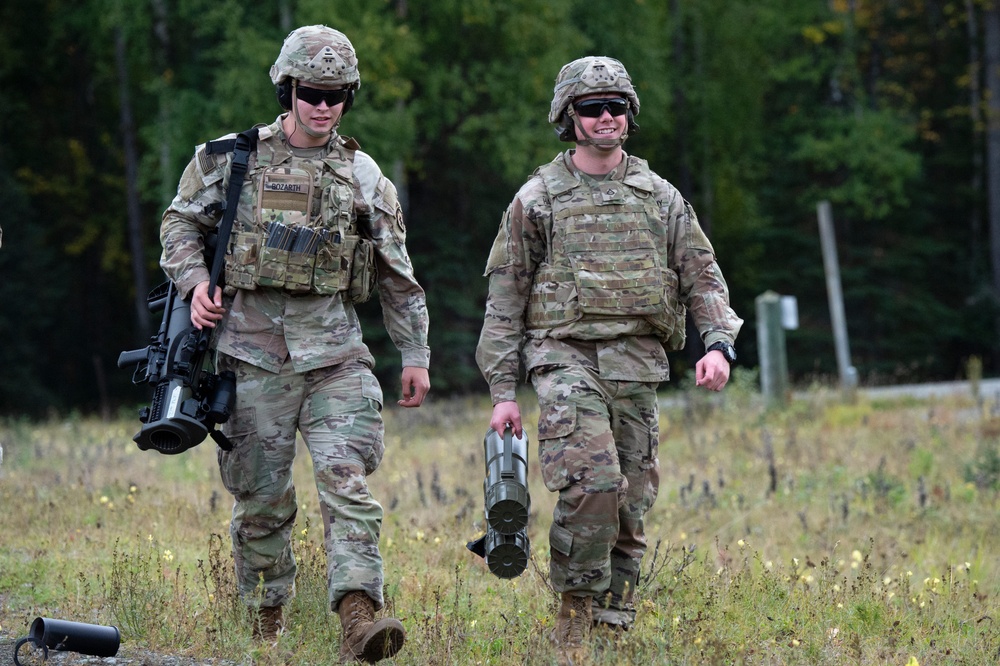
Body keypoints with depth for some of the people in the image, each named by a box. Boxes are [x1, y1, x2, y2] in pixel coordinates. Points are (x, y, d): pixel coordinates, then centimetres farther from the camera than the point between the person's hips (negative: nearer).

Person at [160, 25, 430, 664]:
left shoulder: (362, 174, 9)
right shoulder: (234, 160, 4)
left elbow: (397, 275, 14)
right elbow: (181, 223, 15)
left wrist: (416, 354, 14)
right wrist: (195, 282, -4)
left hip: (334, 350, 0)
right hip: (254, 349, 0)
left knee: (347, 478, -15)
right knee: (261, 494, 5)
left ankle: (359, 615, -25)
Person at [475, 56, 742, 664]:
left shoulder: (660, 197, 13)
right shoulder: (538, 200, 5)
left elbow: (703, 276, 12)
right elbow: (505, 299, 6)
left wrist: (720, 342, -7)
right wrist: (503, 391, 0)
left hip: (638, 365, 4)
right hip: (566, 357, -4)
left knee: (631, 502, 3)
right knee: (594, 482, -23)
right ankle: (575, 611, -9)